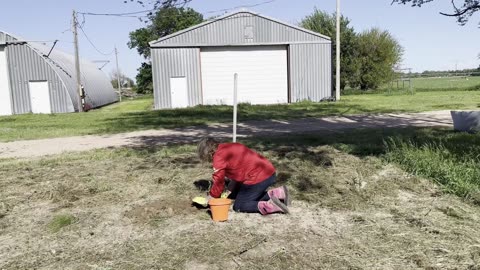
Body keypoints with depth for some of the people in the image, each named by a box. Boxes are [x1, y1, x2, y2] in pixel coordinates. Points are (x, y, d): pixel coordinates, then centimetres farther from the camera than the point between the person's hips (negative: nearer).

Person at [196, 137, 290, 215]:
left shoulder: (219, 156, -5)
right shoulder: (230, 147, 21)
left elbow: (218, 181, 0)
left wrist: (211, 197, 16)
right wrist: (230, 190, 23)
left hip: (258, 178, -9)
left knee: (238, 207, 7)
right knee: (252, 197, 29)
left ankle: (270, 205, -11)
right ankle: (278, 193, 10)